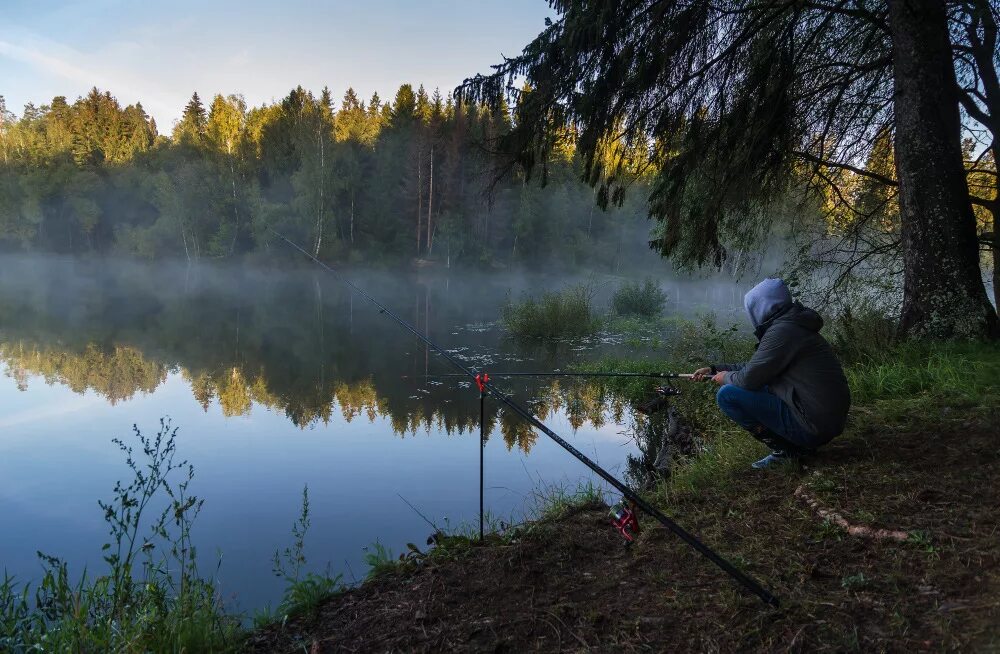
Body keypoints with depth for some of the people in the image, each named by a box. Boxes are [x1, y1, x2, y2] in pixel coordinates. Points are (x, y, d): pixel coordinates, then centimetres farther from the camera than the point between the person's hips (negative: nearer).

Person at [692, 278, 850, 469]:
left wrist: (726, 377, 5)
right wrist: (714, 369, 24)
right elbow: (755, 367, 23)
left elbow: (749, 379, -17)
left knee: (727, 394, -11)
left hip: (812, 427, -10)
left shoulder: (782, 331, -17)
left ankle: (785, 450, -4)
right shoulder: (793, 326, 14)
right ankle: (797, 444, 14)